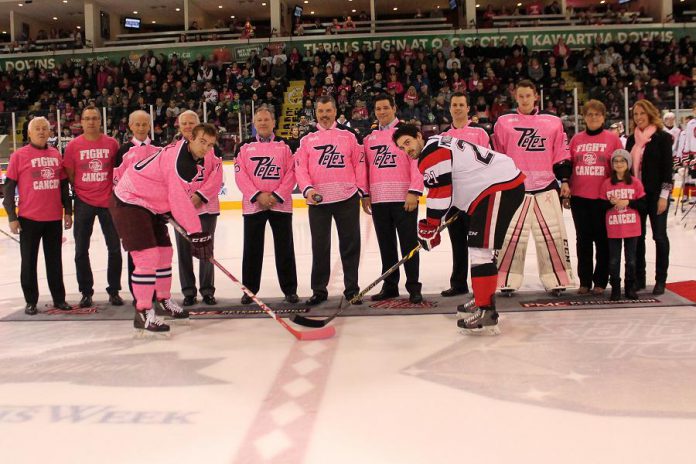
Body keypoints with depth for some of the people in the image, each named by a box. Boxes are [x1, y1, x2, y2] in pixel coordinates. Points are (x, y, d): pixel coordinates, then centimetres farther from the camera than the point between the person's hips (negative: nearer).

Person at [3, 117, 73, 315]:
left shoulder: (56, 154, 8)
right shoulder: (19, 156, -3)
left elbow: (63, 185, 15)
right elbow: (9, 188, -2)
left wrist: (68, 211, 12)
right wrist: (12, 217, -5)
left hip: (54, 218, 3)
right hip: (29, 219, -3)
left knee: (55, 260, 10)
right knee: (29, 261, 7)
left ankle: (59, 298, 20)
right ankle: (31, 301, 17)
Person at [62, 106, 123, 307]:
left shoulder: (112, 143, 0)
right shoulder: (73, 145, -1)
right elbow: (69, 175, 5)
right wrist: (82, 190, 1)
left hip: (109, 201, 0)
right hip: (84, 202, 0)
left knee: (115, 248, 4)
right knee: (81, 250, 6)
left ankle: (114, 291, 17)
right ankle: (86, 292, 19)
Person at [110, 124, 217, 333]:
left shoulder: (194, 159, 5)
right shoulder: (179, 161, -27)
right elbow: (180, 201, -29)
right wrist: (196, 233, -26)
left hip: (150, 205, 11)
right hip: (129, 203, -10)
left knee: (164, 252, 16)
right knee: (147, 256, -16)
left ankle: (163, 300, 34)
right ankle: (143, 313, -8)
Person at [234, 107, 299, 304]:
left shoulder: (285, 146, 4)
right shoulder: (244, 147, 5)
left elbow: (291, 174, -3)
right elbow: (240, 175, -2)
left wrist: (276, 196, -13)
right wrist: (258, 196, -13)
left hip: (281, 204, -1)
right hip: (253, 205, 1)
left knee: (285, 248, 4)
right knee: (252, 249, 6)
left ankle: (289, 289, 13)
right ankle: (249, 289, 17)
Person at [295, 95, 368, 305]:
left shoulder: (350, 135, 6)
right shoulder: (307, 139, 8)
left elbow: (360, 163, 5)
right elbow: (300, 167, 3)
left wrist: (362, 191, 0)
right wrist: (307, 189, -13)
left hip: (347, 198, -1)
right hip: (317, 200, 1)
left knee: (350, 244, 4)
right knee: (319, 246, 7)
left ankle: (352, 289, 15)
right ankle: (319, 290, 18)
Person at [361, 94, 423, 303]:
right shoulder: (369, 137, 15)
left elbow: (417, 161, -7)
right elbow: (365, 167, 16)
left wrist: (414, 191, -14)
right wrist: (365, 194, 9)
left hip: (403, 198, -5)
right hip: (378, 199, 5)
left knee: (409, 243, -1)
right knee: (386, 244, 10)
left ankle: (413, 287, 5)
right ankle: (390, 286, 19)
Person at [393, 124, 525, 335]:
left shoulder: (431, 154, -12)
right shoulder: (439, 146, 20)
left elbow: (439, 195, -13)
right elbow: (452, 187, 23)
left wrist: (429, 227, -2)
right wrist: (445, 216, 18)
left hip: (501, 187, -11)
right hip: (506, 183, 11)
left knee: (481, 249, -14)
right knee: (480, 248, 19)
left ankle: (486, 314, -14)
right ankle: (483, 303, 29)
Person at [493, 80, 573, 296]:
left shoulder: (553, 121, 6)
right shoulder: (504, 122, 4)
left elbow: (561, 154, 9)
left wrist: (564, 180, 5)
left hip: (546, 188, 1)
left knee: (553, 235, 3)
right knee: (511, 236, 0)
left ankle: (556, 281, 13)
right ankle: (507, 282, 8)